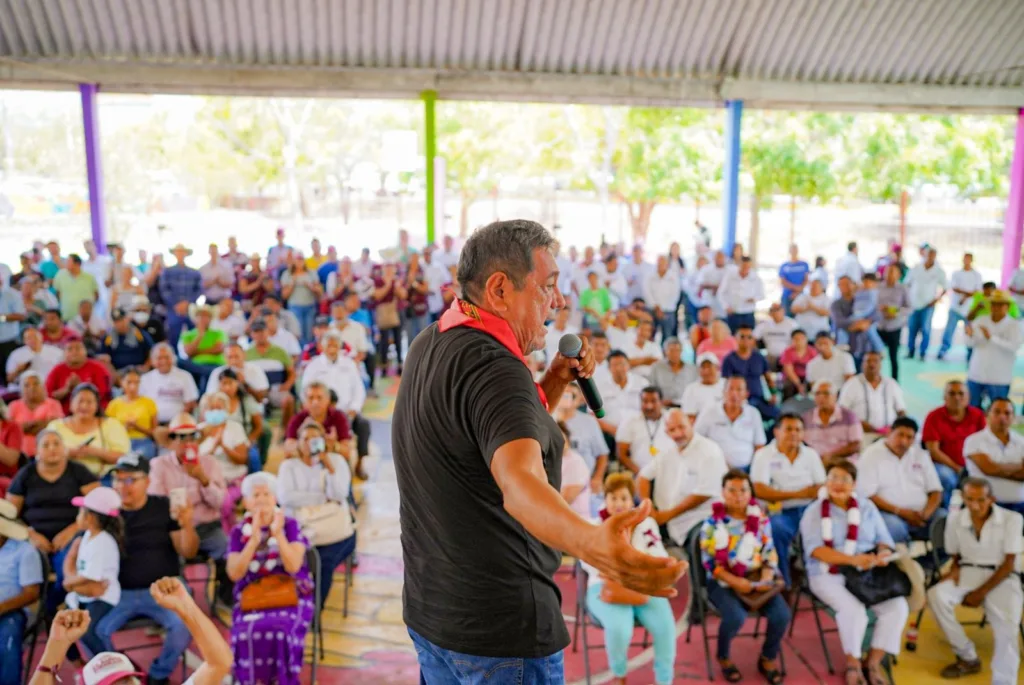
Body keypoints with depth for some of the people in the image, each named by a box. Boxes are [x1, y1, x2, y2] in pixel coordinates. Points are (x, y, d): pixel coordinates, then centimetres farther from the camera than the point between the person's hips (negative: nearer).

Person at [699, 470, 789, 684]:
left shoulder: (761, 519, 4)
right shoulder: (713, 522, -6)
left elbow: (770, 554, 5)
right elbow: (709, 561, -9)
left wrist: (766, 579, -13)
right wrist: (735, 581, -20)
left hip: (756, 579, 3)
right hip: (723, 581, -3)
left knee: (782, 615, -21)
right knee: (735, 617, -30)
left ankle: (768, 658, 10)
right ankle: (723, 658, 3)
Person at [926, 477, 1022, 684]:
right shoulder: (955, 519, 2)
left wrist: (981, 592, -13)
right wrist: (954, 569, -10)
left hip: (1002, 577, -3)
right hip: (968, 573, 3)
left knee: (1006, 624, -28)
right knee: (936, 596, -25)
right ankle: (968, 658, -11)